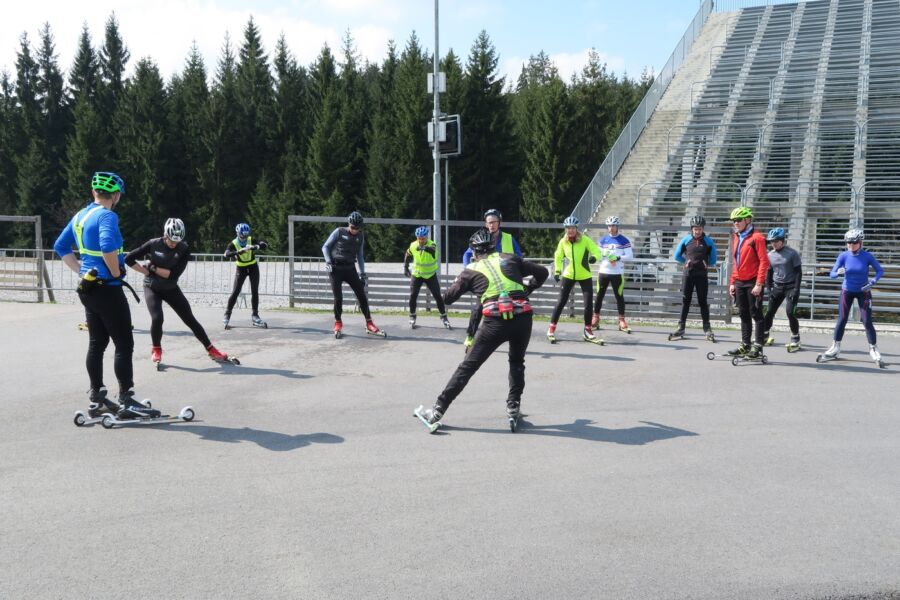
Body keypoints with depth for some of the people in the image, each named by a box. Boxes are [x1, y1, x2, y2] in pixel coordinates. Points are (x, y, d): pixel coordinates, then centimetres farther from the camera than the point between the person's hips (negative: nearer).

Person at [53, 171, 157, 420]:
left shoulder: (80, 216, 13)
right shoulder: (107, 215, -14)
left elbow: (60, 247, 20)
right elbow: (108, 246, -31)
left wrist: (82, 271, 16)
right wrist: (116, 273, -16)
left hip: (89, 288, 9)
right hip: (108, 289, -9)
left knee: (97, 343, 14)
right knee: (124, 344, -4)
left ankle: (96, 400, 20)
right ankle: (126, 402, -2)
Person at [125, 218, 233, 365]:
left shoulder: (184, 249, -15)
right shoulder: (153, 244, -17)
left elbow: (173, 274, -21)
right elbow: (128, 259, -9)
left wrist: (152, 268, -21)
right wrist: (146, 271, -13)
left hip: (171, 289, 1)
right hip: (152, 288, -1)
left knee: (190, 319, 2)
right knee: (157, 318, -21)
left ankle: (211, 349, 11)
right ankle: (156, 349, 6)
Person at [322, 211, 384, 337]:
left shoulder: (360, 236, 11)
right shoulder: (339, 232, -1)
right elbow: (325, 247, 3)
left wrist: (362, 272, 12)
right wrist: (328, 262, -11)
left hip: (350, 269, 4)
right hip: (336, 268, -3)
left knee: (361, 295, -2)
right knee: (338, 297, -6)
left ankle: (369, 324, 6)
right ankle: (338, 324, 13)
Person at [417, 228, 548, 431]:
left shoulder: (472, 270, 14)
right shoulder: (510, 259, 19)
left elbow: (448, 298, 18)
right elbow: (542, 273, 24)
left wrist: (459, 281, 37)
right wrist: (527, 290, 37)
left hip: (495, 321, -2)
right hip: (523, 317, 2)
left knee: (468, 366, 8)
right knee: (517, 362, 28)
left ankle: (438, 410, 11)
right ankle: (513, 408, 19)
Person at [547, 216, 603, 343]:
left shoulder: (585, 240, -11)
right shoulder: (563, 241, -3)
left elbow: (597, 251, -13)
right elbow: (558, 256, 13)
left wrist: (594, 257, -35)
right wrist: (557, 271, 8)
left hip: (585, 276, -1)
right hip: (568, 276, 1)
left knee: (589, 303, -3)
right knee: (561, 302, 0)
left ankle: (587, 331, 12)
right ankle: (552, 328, 10)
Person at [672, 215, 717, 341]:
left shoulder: (708, 241, 1)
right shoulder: (686, 239, 3)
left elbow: (714, 258, 11)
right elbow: (677, 256, 12)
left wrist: (706, 264, 5)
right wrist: (687, 262, 9)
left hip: (702, 275, -1)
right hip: (688, 274, 1)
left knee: (703, 301, 2)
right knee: (685, 301, 5)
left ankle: (707, 328, 7)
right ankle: (681, 327, 10)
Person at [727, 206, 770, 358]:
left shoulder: (757, 237, -10)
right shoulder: (736, 238, 14)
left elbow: (764, 261, -15)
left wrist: (759, 284, -20)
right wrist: (732, 282, 16)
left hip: (753, 283, -8)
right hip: (739, 283, 8)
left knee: (756, 314, -2)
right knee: (744, 315, 12)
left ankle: (758, 347, 2)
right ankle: (745, 345, 19)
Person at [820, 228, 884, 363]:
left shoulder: (867, 256, -13)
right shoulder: (843, 256, -11)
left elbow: (880, 271, -4)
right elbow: (832, 274, -12)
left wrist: (873, 281, -21)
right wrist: (838, 272, -35)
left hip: (863, 291, -1)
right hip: (847, 291, 1)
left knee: (867, 321, -4)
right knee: (842, 320, 2)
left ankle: (873, 349, 11)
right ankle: (835, 348, 14)